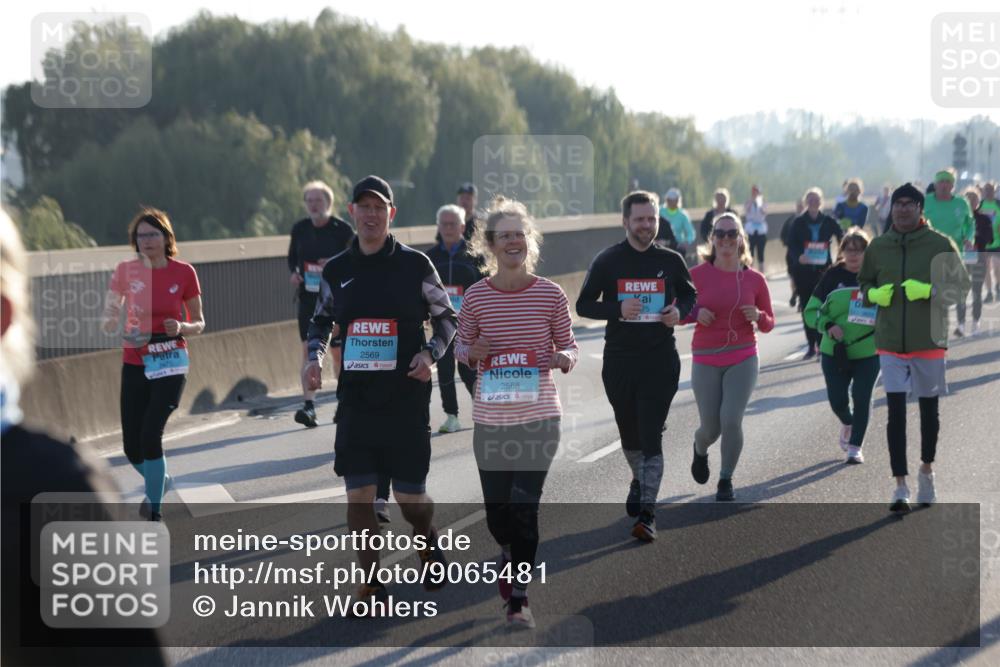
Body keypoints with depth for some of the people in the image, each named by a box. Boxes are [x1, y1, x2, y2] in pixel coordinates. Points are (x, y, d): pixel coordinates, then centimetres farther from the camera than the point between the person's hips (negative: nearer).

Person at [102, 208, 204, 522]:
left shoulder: (184, 272, -4)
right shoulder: (126, 270, 0)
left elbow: (199, 323, 4)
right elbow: (109, 319, 8)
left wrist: (182, 327, -18)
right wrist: (120, 327, -15)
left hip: (170, 363, -3)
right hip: (134, 364, 3)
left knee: (150, 436, -17)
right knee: (132, 447, 5)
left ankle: (154, 514, -6)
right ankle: (160, 482, 38)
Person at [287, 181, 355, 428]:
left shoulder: (342, 229, -7)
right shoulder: (299, 229, 5)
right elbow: (292, 257, 18)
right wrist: (294, 273, -3)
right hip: (308, 298, 2)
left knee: (338, 351, 7)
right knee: (309, 349, -9)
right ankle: (308, 405, -15)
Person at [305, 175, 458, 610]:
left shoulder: (414, 264, -1)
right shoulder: (336, 271, 6)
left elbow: (445, 316, 7)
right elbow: (321, 320, 19)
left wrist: (430, 354, -10)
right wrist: (315, 357, 1)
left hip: (407, 400, -2)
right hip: (355, 400, 2)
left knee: (410, 497, 2)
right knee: (359, 495, -2)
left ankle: (428, 544, 36)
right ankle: (372, 586, 11)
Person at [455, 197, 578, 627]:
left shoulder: (550, 294, -3)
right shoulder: (476, 296, -1)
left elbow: (568, 346, 6)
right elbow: (461, 348, 10)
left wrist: (564, 359, -16)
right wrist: (472, 352, -13)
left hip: (539, 416, -2)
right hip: (490, 417, 2)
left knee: (524, 506, -7)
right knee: (496, 511, 10)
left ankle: (518, 599, 7)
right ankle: (510, 554, 46)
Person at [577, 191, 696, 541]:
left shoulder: (671, 261, 1)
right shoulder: (607, 261, -2)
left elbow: (688, 294, 17)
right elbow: (583, 304, 0)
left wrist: (679, 311, -7)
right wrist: (618, 309, -18)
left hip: (660, 360, -1)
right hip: (619, 360, 1)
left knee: (651, 436, -9)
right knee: (629, 434, 16)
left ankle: (647, 512, -10)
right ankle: (639, 480, 46)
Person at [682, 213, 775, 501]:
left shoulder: (755, 279, -1)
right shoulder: (697, 275, -5)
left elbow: (768, 324, 9)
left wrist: (758, 316, -13)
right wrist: (695, 313, -17)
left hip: (743, 360, 0)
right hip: (706, 361, 0)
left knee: (731, 421, -15)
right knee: (711, 428, 4)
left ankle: (726, 480, 9)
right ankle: (700, 450, 44)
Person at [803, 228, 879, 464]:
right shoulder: (833, 276, -3)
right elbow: (811, 310, 1)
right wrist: (828, 326, -17)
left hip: (868, 353, -1)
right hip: (835, 352, 1)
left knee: (861, 398, -3)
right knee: (837, 400, 5)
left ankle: (855, 446, 12)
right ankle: (847, 424, 39)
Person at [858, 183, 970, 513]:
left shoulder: (941, 245, -6)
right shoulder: (878, 247, 3)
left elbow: (961, 285, -3)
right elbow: (864, 282, 16)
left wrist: (929, 290, -20)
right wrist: (874, 294, -7)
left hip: (929, 341, -1)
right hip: (890, 342, 1)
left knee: (928, 409, 13)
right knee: (896, 412, -6)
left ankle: (927, 470, 35)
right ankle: (900, 486, -5)